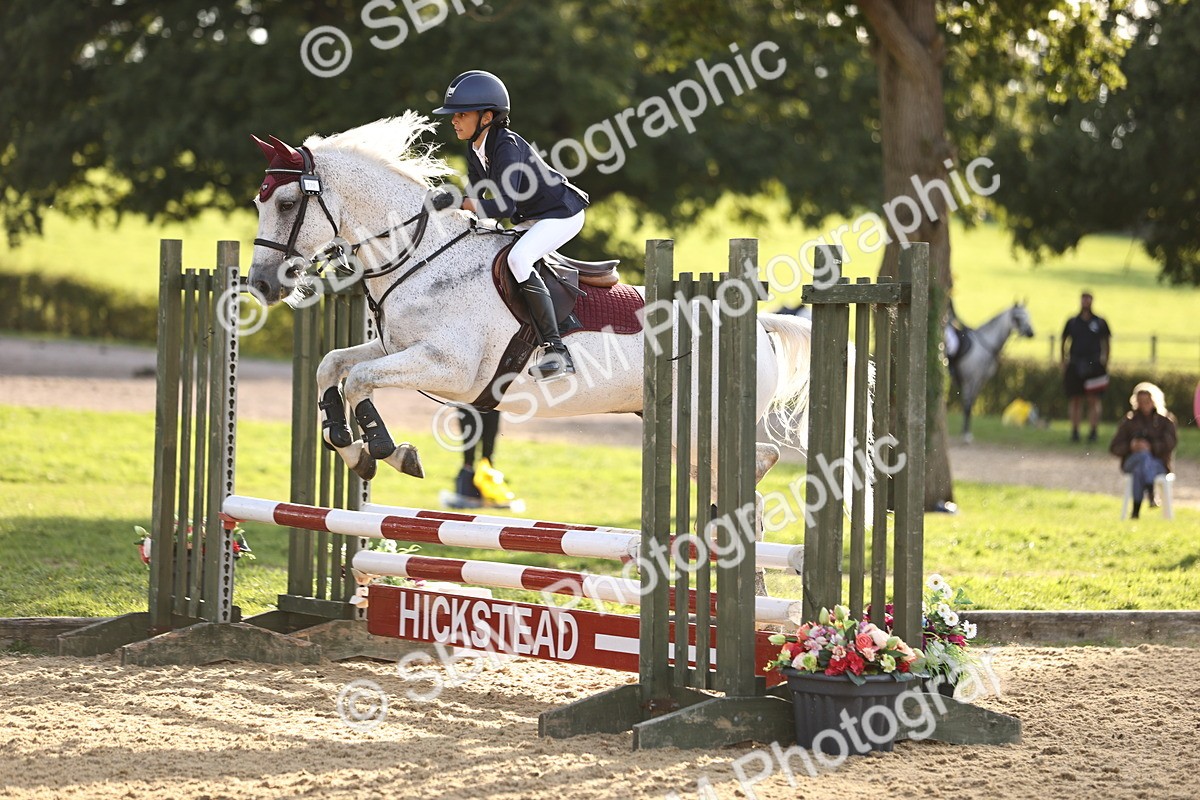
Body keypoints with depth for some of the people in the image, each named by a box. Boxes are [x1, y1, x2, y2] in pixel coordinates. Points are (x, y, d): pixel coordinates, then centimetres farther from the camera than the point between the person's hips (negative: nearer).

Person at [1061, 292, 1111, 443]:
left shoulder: (1100, 323, 6)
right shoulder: (1072, 322, 9)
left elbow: (1106, 344, 10)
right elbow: (1064, 342, 14)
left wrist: (1105, 362, 4)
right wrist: (1064, 362, 8)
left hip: (1094, 366, -1)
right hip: (1075, 366, 1)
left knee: (1094, 400, -5)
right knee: (1075, 399, 1)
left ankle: (1093, 431, -2)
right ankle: (1074, 431, 8)